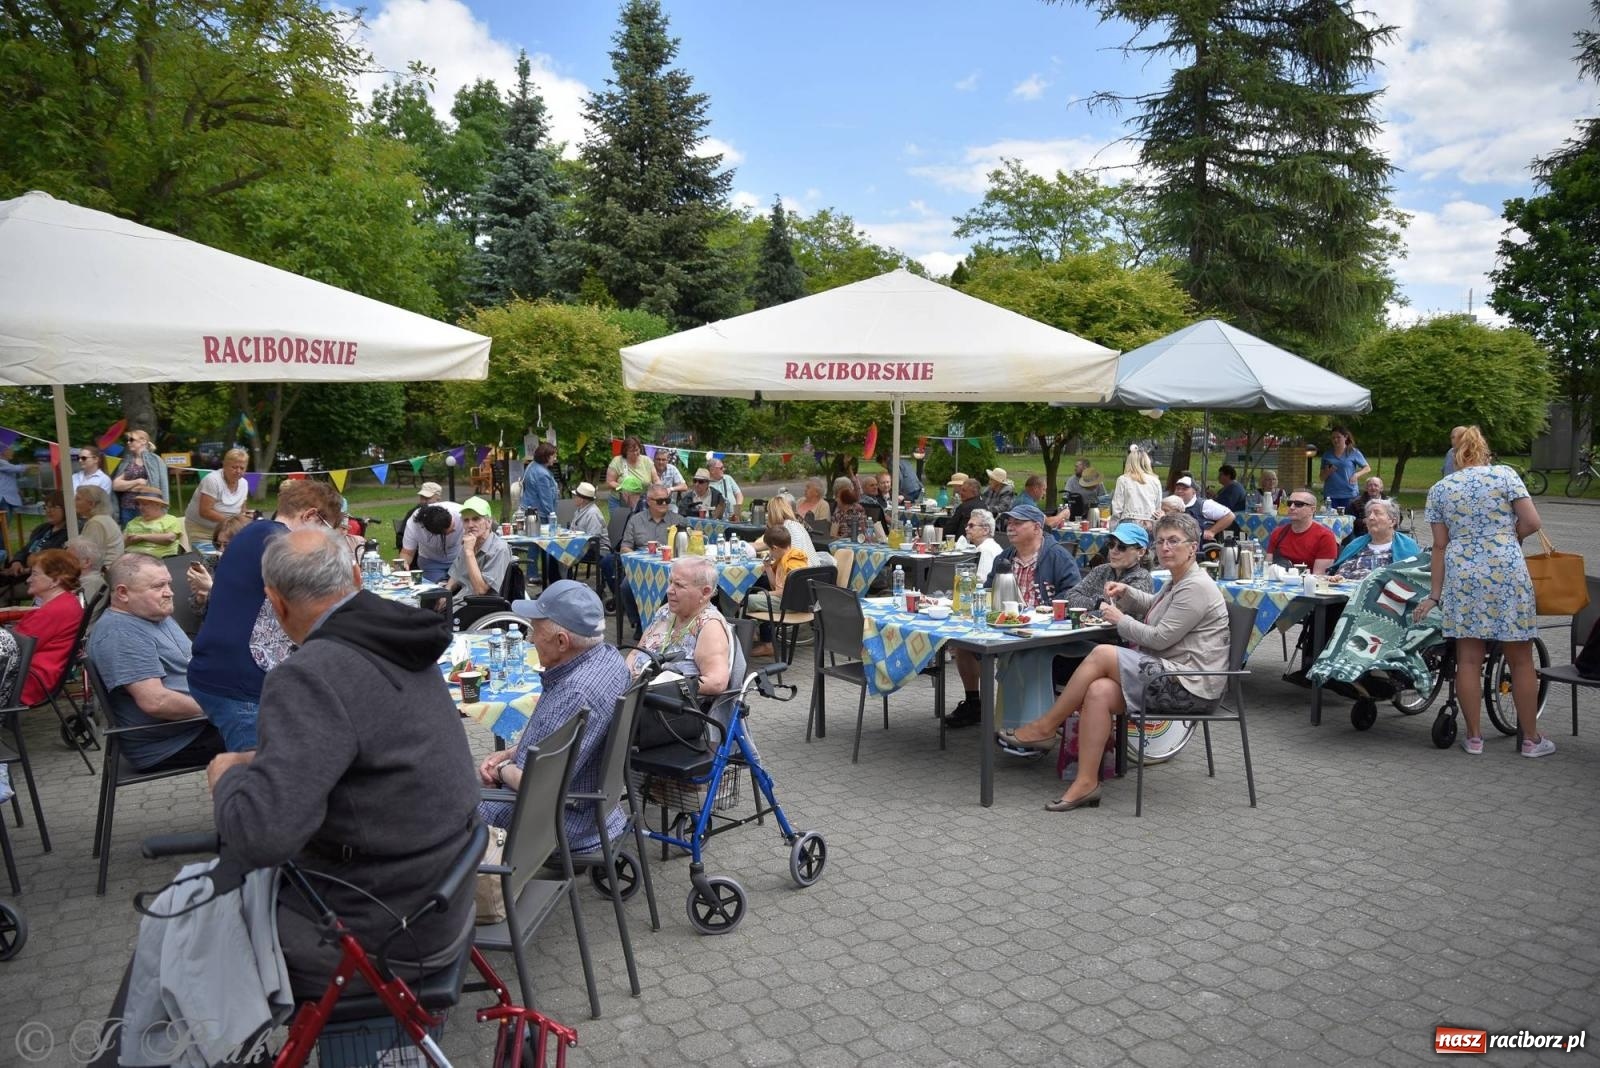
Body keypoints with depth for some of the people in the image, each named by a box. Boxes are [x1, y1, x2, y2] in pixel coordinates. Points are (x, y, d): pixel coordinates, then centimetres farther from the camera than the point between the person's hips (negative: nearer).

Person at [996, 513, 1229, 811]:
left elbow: (1159, 638, -18)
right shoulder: (1178, 582, 18)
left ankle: (1045, 727, -11)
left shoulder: (1196, 587, -14)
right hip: (1173, 677, 9)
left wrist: (1119, 619, -4)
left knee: (1102, 654, -21)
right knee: (1099, 692, -16)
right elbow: (1151, 605, 36)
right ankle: (1086, 783, -18)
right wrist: (1125, 593, 16)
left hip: (1190, 686, -9)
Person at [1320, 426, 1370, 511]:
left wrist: (1357, 474, -9)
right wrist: (1328, 472, -7)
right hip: (1330, 494, 2)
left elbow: (1367, 468, 10)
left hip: (1349, 494, -2)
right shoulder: (1327, 455, 12)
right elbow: (1322, 477, 15)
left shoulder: (1354, 452, 6)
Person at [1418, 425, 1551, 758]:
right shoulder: (1504, 474, 1)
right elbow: (1532, 523, -4)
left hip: (1462, 575, 2)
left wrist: (1435, 594, 10)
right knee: (1520, 659, 8)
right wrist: (1506, 536, 17)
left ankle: (1473, 737, 13)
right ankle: (1531, 739, 18)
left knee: (1468, 659, 7)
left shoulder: (1440, 489, 6)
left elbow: (1440, 546, 6)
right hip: (1506, 571, -1)